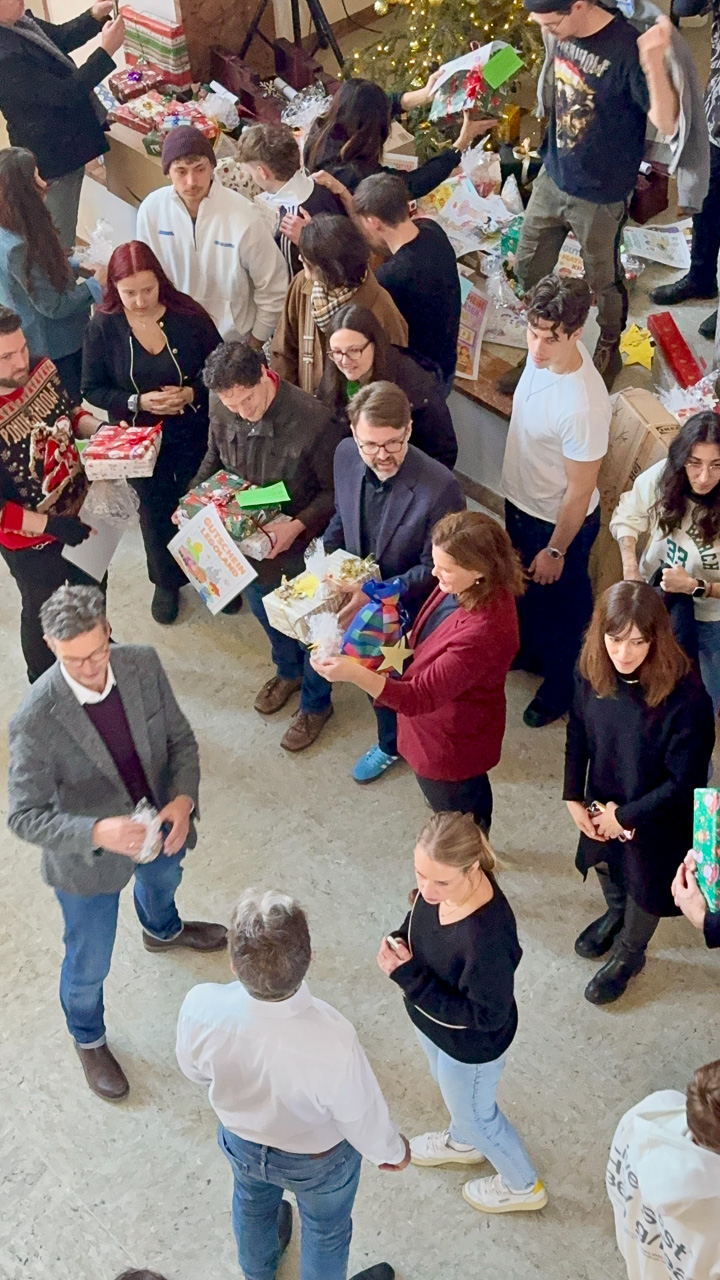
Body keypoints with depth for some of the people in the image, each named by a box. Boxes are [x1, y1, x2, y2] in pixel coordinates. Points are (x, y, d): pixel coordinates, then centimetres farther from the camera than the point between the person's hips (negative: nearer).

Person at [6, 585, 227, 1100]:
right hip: (89, 859, -4)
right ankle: (88, 1038, 52)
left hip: (161, 826, 5)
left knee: (163, 880, 38)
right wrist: (97, 833, -46)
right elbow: (24, 816, -29)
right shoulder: (36, 720, -35)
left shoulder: (144, 664, -23)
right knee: (90, 964, 18)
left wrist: (183, 799, -28)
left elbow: (180, 738, -9)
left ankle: (163, 930, 76)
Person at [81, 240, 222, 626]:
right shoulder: (102, 327, -14)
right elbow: (92, 389, -7)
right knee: (157, 511, 19)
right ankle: (167, 582, 43)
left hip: (194, 434, 0)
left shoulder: (188, 314, -16)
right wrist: (137, 402, -23)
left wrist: (192, 394, -25)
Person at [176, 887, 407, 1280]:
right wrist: (393, 1151, 0)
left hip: (239, 1140, 4)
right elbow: (363, 1119, -24)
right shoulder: (333, 1044, -45)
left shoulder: (200, 1007, -37)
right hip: (318, 1158, -3)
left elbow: (194, 1070, -13)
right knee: (325, 1229, 31)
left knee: (253, 1203, 37)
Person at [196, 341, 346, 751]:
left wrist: (297, 526, -32)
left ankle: (316, 704, 41)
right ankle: (289, 671, 59)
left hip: (302, 545, -5)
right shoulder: (221, 410, -16)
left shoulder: (314, 421, -32)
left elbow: (334, 491, -20)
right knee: (264, 609, 28)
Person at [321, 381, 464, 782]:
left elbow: (434, 571, -24)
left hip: (413, 616, -5)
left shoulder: (440, 487, -33)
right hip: (361, 602, 5)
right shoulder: (346, 455, -16)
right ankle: (391, 745, 58)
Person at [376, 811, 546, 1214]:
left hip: (471, 1044, -7)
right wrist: (401, 939, -19)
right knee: (450, 1088, 35)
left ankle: (523, 1186, 53)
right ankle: (464, 1142, 68)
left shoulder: (487, 935, -44)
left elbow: (486, 1016, -31)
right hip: (433, 1020, 7)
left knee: (475, 1112, 23)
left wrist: (409, 978, -33)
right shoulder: (438, 883, -23)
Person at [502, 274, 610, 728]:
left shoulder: (583, 406, -40)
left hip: (559, 521, -7)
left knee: (561, 606, 20)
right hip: (520, 500, 7)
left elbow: (579, 491, -27)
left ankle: (562, 684, 47)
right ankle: (531, 651, 60)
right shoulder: (545, 352, -17)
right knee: (527, 587, 32)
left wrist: (556, 551, -14)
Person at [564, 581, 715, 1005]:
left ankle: (629, 955, 52)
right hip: (603, 804, 4)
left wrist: (626, 815, -18)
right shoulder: (593, 671, -20)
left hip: (655, 820, -4)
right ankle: (615, 913, 65)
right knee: (604, 863, 31)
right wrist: (574, 797, -5)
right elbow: (577, 733, -2)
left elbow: (686, 781, -25)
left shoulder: (684, 695, -35)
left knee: (643, 888, 22)